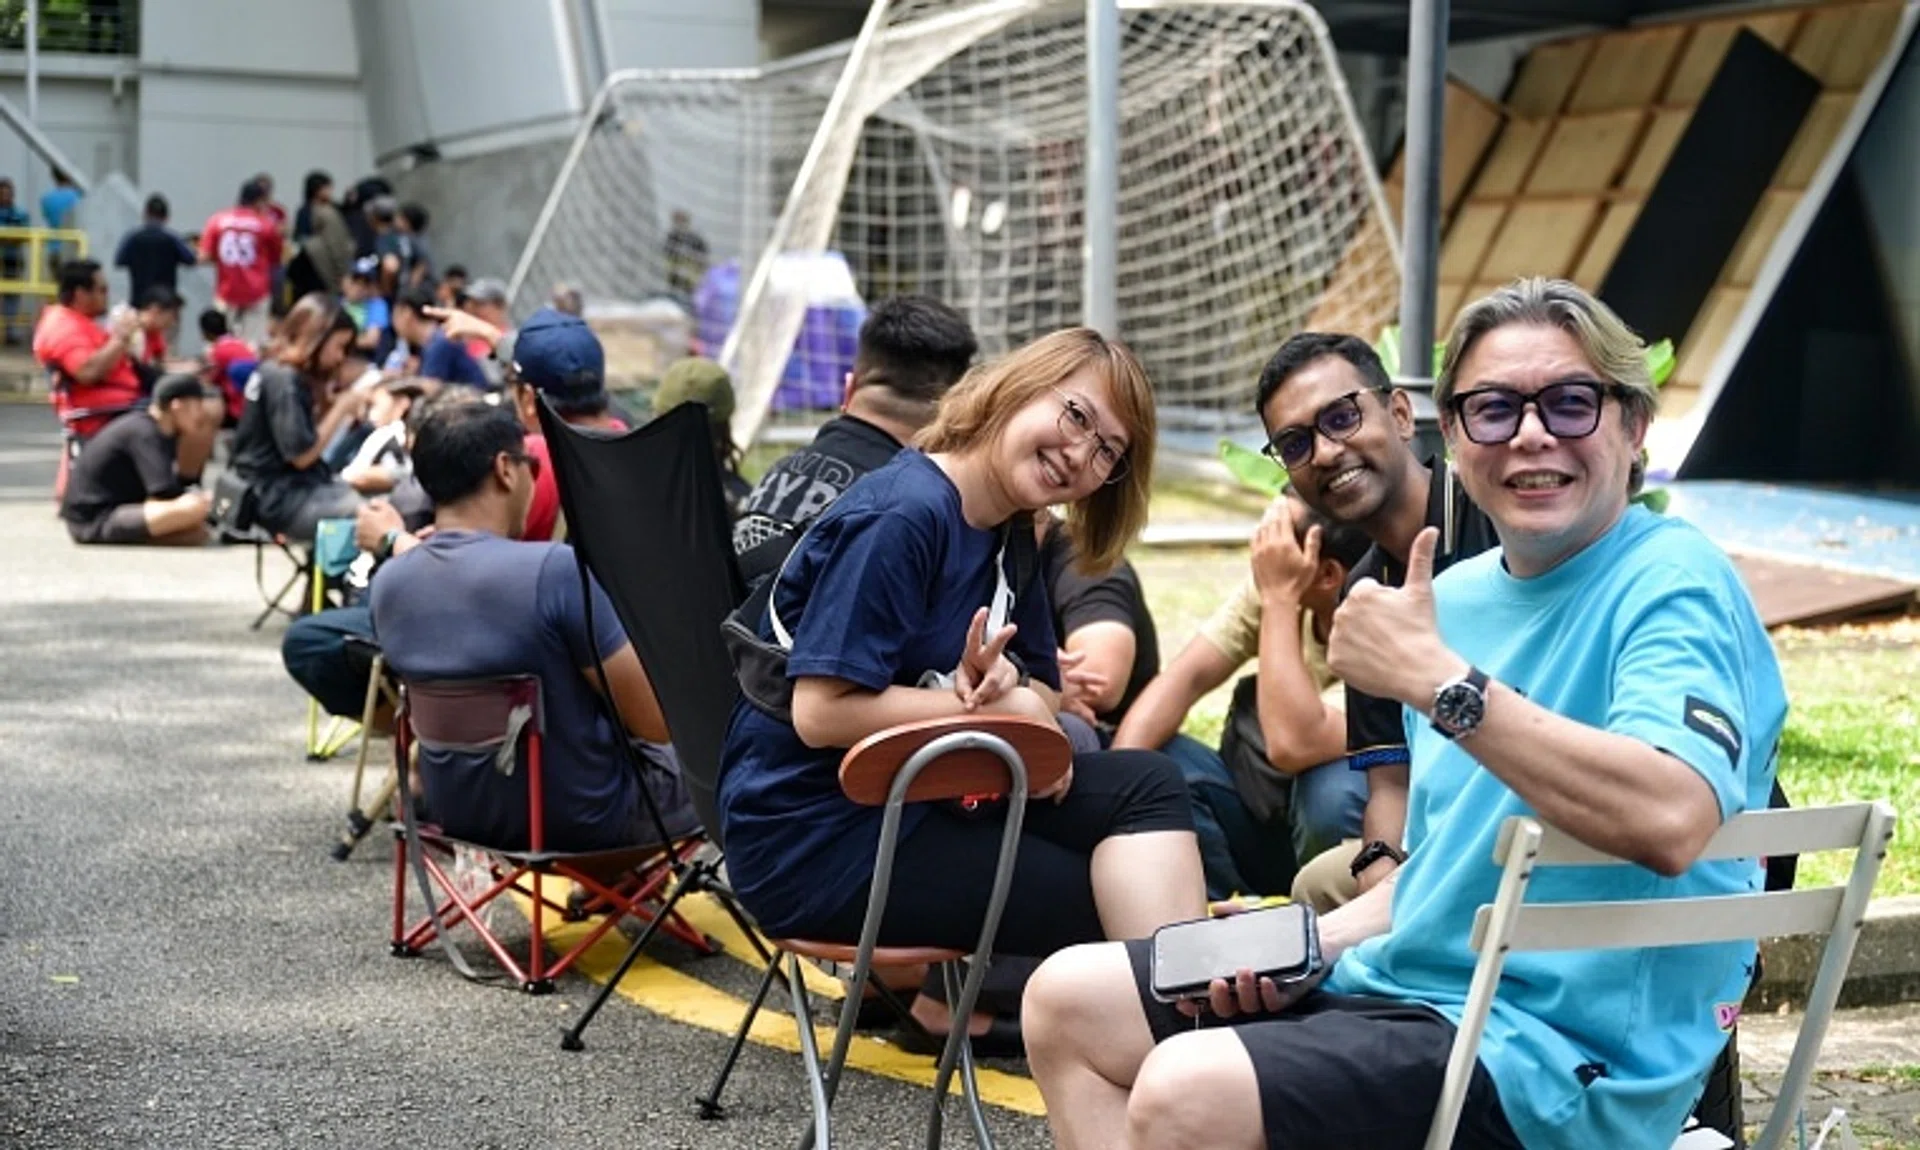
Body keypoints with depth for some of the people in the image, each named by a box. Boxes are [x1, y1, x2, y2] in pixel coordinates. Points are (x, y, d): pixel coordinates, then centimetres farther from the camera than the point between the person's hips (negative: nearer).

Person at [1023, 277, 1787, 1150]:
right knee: (1068, 1000, 8)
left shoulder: (1674, 585, -13)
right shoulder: (1457, 597, 13)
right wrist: (1320, 941, 4)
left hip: (1564, 1046, -9)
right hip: (1405, 979, 9)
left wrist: (1437, 679, -30)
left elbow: (1671, 820, -33)